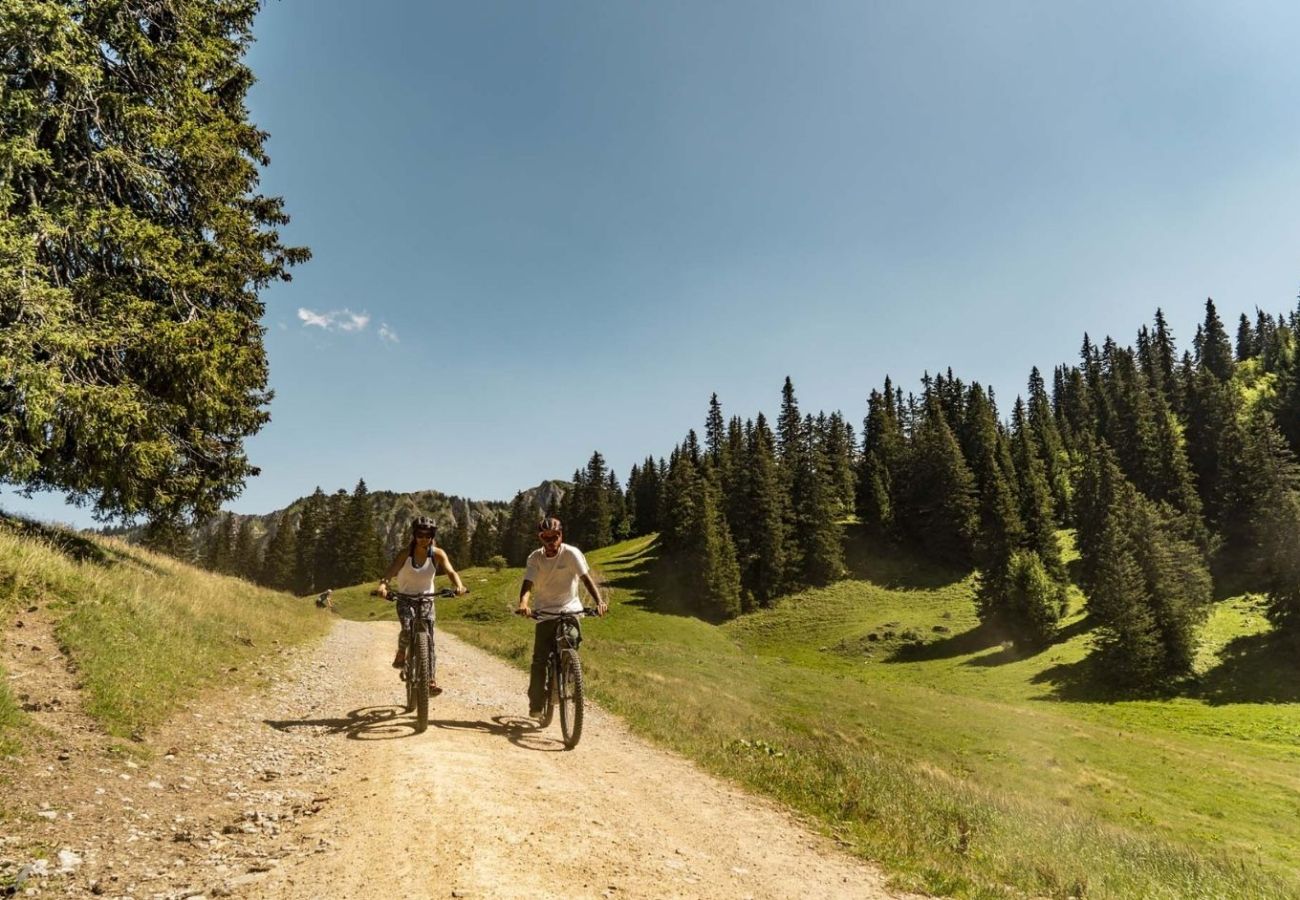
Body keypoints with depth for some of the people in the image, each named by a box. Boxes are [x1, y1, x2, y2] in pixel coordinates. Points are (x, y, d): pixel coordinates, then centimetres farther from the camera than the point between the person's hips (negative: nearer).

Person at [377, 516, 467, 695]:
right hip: (405, 598, -1)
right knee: (408, 628, -27)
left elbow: (450, 571, -26)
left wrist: (459, 585, -47)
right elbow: (391, 571, -28)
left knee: (429, 640, -6)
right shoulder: (405, 553, -16)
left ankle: (431, 681, -1)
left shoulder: (438, 554, -13)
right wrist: (383, 585, -50)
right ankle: (400, 655, 4)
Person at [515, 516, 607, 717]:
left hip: (570, 609, -1)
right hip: (545, 612, 1)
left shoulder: (571, 553, -11)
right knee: (540, 658, -6)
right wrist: (523, 603, -39)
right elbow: (528, 583, -17)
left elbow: (586, 578, -20)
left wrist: (599, 601, -36)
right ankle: (536, 704, 6)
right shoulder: (535, 558, -5)